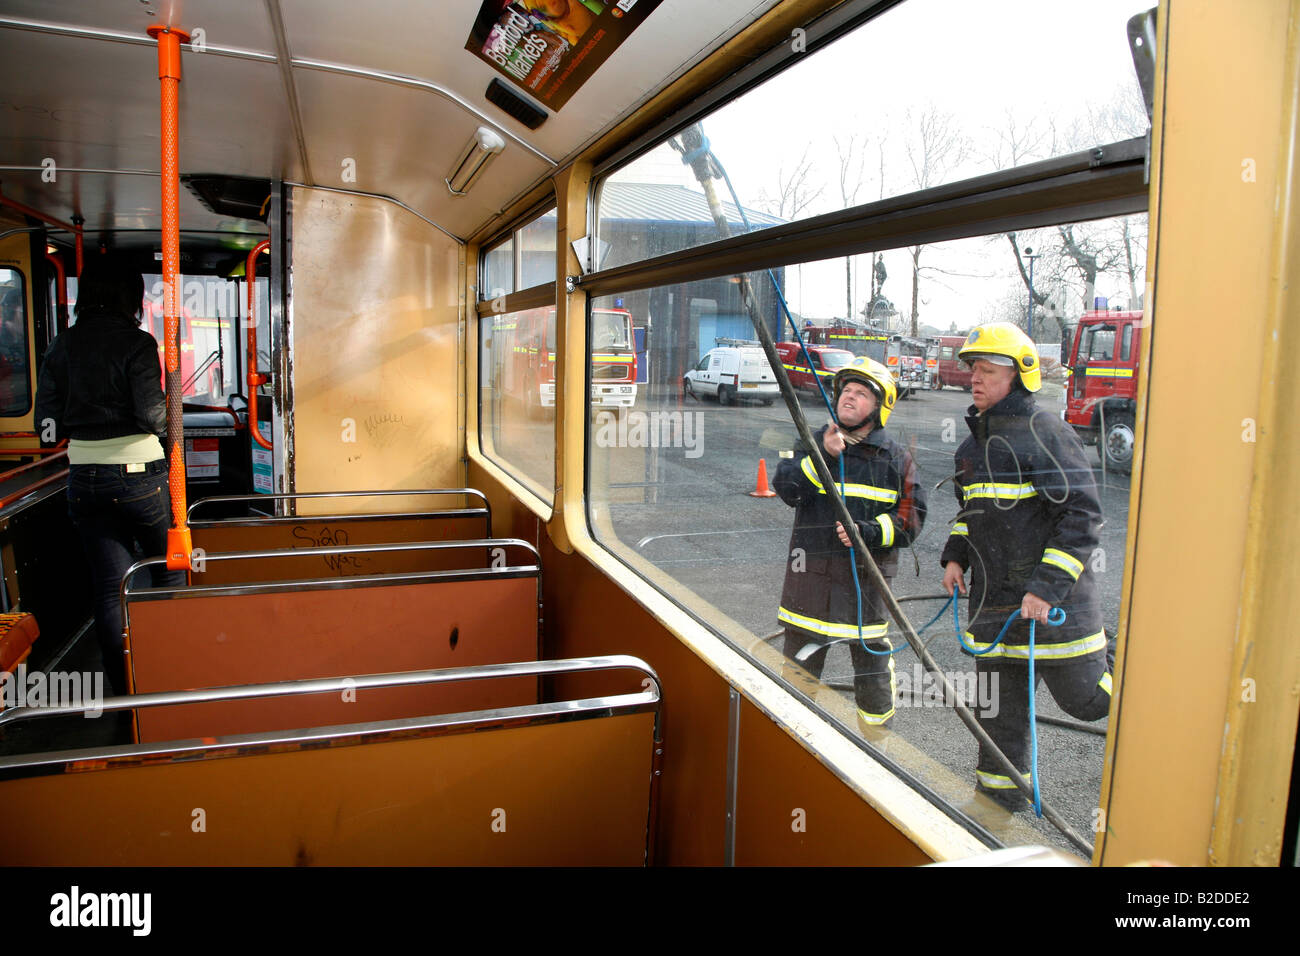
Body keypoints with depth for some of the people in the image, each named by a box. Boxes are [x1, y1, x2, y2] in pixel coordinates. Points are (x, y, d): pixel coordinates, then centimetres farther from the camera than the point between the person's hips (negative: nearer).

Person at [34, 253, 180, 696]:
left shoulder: (60, 347, 4)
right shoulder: (136, 342, -11)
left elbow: (48, 426, 2)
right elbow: (153, 416, -17)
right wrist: (172, 411, 4)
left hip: (84, 480, 4)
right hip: (139, 476, -4)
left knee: (109, 588, 9)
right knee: (168, 575, 15)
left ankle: (124, 690, 16)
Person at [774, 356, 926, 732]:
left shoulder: (895, 457, 3)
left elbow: (911, 517, -2)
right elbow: (786, 489, -10)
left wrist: (869, 532, -17)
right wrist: (822, 456, -22)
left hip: (867, 574, -1)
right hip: (811, 571, 1)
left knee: (872, 661, 9)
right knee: (799, 661, 12)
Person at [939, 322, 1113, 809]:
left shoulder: (1043, 431, -14)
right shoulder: (975, 440, 11)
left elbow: (1082, 514, -17)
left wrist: (1047, 586, -21)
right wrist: (955, 555, 9)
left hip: (1054, 599, -7)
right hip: (992, 599, 7)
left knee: (1085, 699, 8)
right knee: (997, 709, 12)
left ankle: (1110, 660, 39)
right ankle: (1000, 799, 27)